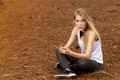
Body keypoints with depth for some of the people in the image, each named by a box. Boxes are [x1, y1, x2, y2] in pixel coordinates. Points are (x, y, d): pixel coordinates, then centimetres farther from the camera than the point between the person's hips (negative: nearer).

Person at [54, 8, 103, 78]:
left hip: (96, 63, -6)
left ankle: (64, 65, -12)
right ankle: (67, 70, -31)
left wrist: (71, 53, -47)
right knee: (58, 51, -6)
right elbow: (67, 46, -8)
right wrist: (63, 50, -33)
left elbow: (87, 56, -33)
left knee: (83, 63, -41)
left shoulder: (91, 33, -25)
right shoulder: (76, 29, -6)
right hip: (84, 58, 7)